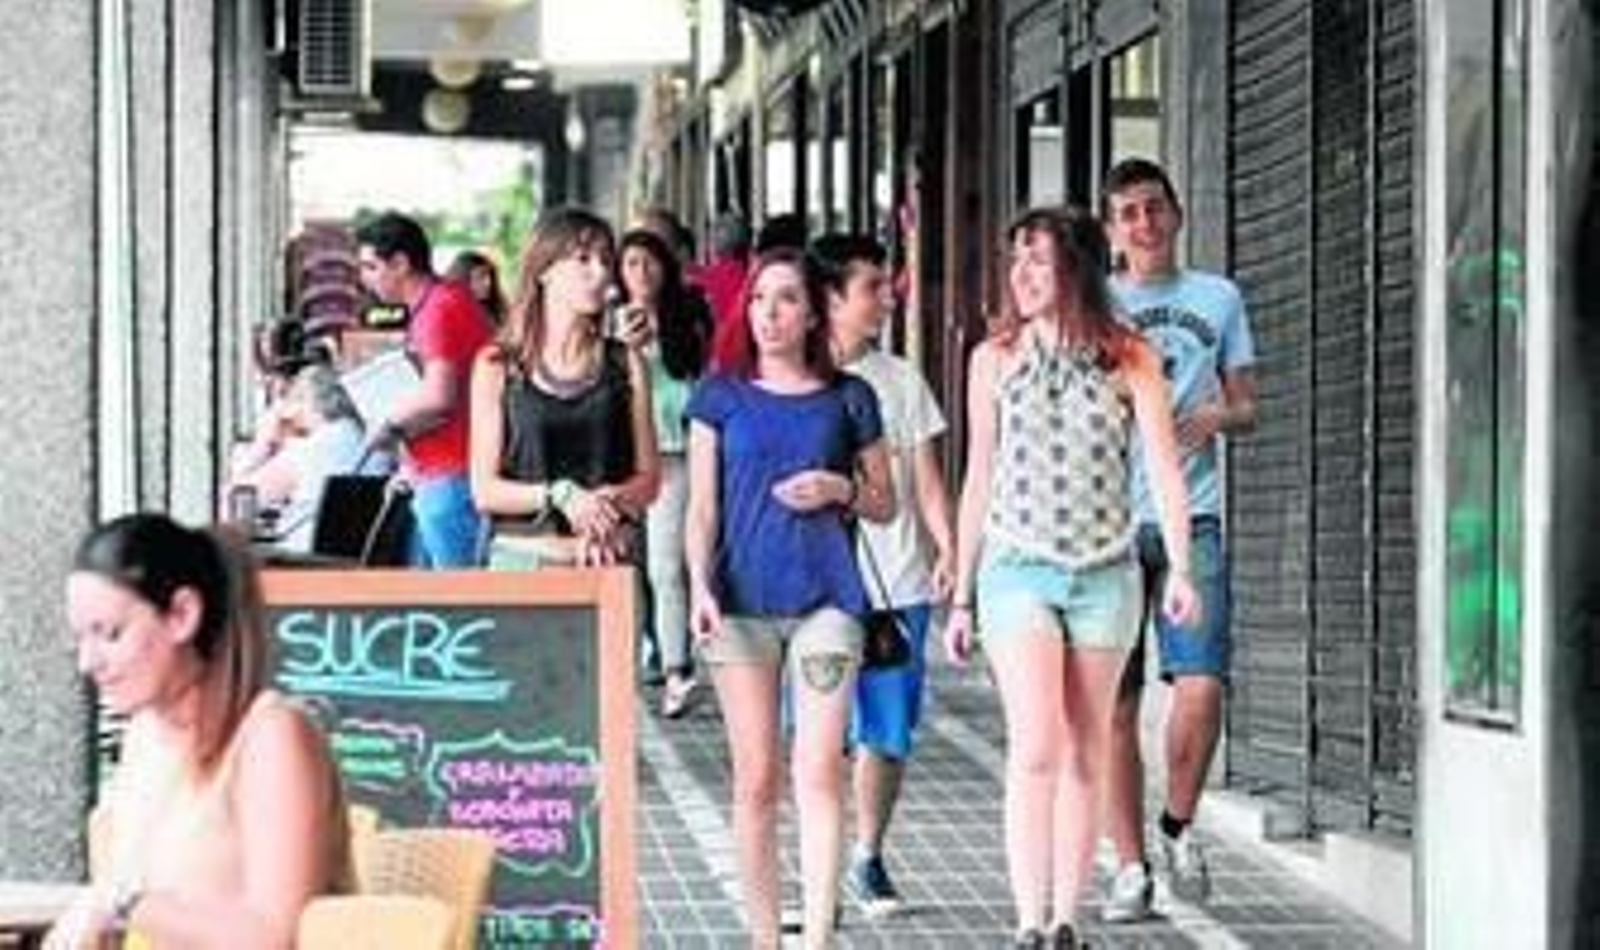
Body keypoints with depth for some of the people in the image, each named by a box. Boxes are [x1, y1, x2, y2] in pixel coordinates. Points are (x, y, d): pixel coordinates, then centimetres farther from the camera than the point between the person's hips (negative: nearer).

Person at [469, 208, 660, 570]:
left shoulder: (626, 364, 10)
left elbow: (648, 479, 8)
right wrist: (559, 495, -14)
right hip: (523, 555, -1)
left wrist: (609, 500, -13)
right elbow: (484, 490, 1)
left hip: (610, 557, 1)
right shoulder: (497, 367, 6)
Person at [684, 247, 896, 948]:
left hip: (825, 599, 0)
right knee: (755, 778, 3)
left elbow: (884, 504, 14)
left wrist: (840, 489, -6)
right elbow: (701, 506, 6)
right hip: (741, 601, 0)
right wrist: (700, 586, -8)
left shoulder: (847, 399, 8)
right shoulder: (721, 396, 8)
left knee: (819, 773, -7)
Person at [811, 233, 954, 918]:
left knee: (888, 733, 4)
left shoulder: (900, 380, 11)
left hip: (899, 582, 3)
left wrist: (948, 547, -2)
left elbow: (924, 475, 11)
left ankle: (868, 858, 19)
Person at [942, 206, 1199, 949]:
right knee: (1035, 749, -14)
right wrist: (962, 595, 12)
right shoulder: (995, 359, 4)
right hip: (1018, 569, -1)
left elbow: (1164, 469, -6)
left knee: (1085, 757, 6)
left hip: (1105, 574, 1)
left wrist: (1179, 568, -20)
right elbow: (979, 479, 10)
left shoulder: (1129, 360, 1)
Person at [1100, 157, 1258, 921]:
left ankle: (1179, 823, 11)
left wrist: (1217, 417, -6)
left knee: (1201, 687, -13)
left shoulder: (1217, 299, 13)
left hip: (1191, 517, 0)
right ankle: (1130, 865, 8)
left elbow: (1245, 405, 16)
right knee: (1115, 703, -1)